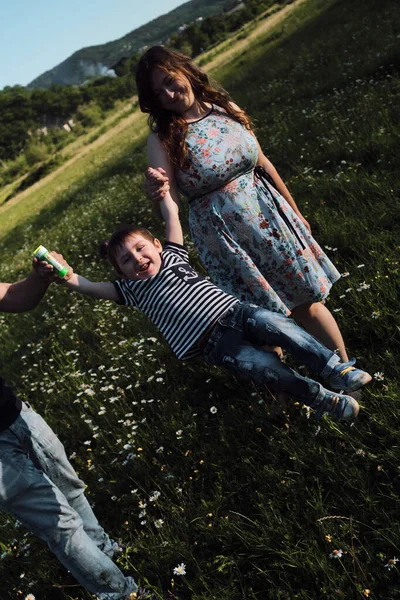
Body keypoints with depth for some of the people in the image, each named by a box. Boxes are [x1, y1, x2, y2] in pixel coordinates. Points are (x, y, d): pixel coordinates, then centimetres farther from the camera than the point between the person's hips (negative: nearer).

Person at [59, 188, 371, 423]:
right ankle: (323, 400, -11)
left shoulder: (172, 256, 16)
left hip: (234, 310, 3)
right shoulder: (133, 290, 10)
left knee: (273, 322, -28)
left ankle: (337, 369, -19)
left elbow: (172, 215, 12)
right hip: (216, 342, -3)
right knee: (265, 365, -26)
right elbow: (90, 286, 2)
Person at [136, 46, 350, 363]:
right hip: (224, 236, -3)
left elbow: (263, 163, 8)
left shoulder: (226, 108, 1)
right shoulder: (162, 139, -7)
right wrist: (156, 191, -41)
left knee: (308, 301, 10)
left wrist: (294, 211, 16)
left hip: (268, 213, 3)